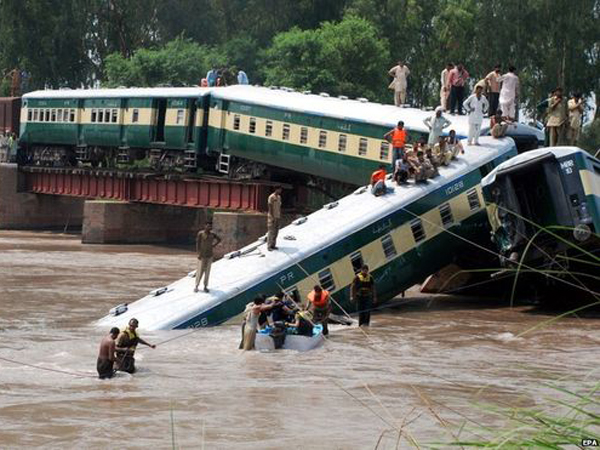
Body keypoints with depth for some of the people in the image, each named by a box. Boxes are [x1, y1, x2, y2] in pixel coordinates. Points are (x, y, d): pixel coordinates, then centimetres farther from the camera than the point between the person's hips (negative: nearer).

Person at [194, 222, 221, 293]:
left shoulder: (212, 234, 4)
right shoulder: (200, 234, -8)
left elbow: (219, 240, 20)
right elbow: (197, 244, -9)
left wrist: (214, 245, 7)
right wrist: (198, 254, -15)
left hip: (209, 256, 4)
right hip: (202, 255, -4)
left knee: (207, 271, 6)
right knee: (200, 271, -4)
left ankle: (205, 286, 13)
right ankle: (196, 286, 5)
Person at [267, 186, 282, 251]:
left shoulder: (279, 197, 13)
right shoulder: (271, 197, -12)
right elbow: (270, 207, -14)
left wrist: (280, 216, 14)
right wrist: (272, 216, -18)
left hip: (277, 217, 8)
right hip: (272, 217, -8)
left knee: (276, 232, 9)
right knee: (271, 231, -7)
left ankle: (273, 245, 15)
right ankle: (269, 246, -5)